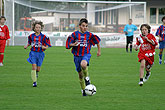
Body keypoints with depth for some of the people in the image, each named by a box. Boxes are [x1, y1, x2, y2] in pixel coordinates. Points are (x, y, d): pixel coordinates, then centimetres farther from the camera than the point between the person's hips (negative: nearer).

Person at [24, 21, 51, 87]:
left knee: (38, 69, 5)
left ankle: (36, 73, 43)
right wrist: (26, 46, 3)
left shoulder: (43, 37, -4)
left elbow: (47, 46, 0)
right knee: (34, 66, -14)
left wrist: (44, 47, -22)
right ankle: (34, 82, -8)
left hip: (40, 53, 0)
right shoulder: (31, 36, 3)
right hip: (33, 52, 0)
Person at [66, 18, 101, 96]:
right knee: (80, 74, 7)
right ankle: (83, 90, 24)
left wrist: (99, 51, 19)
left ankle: (87, 78, -10)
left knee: (83, 64, -36)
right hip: (77, 56, 2)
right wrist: (74, 44, -21)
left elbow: (97, 41, 15)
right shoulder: (75, 34, -2)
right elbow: (68, 44, 0)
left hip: (86, 54, -2)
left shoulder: (89, 35, 0)